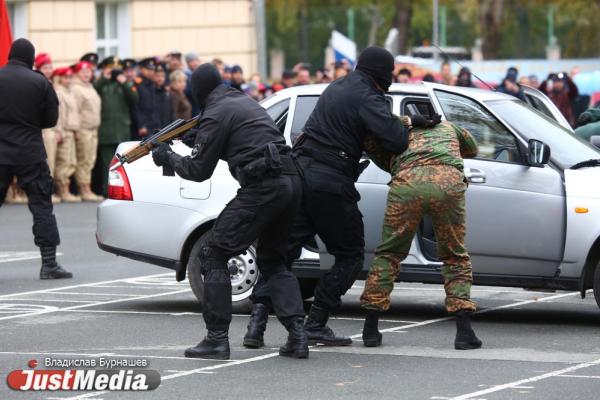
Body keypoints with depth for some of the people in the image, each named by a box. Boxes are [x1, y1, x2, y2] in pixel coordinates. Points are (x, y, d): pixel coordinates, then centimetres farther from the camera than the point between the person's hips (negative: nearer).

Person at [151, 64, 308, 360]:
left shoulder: (216, 115, -4)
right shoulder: (244, 102, 22)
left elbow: (199, 171, -1)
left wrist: (168, 157, 15)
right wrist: (199, 140, 27)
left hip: (262, 188, -8)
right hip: (291, 182, 8)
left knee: (213, 255, 1)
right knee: (273, 260, 21)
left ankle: (217, 338, -3)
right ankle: (297, 335, 6)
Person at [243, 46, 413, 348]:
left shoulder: (335, 88, 16)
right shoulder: (367, 99, -10)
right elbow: (395, 141, -21)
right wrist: (403, 127, 2)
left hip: (299, 173, 7)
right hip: (331, 184, -7)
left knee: (283, 250, 7)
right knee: (350, 256, 8)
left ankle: (258, 319, -5)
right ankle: (316, 324, 2)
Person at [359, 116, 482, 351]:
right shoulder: (447, 128, 39)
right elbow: (472, 149, 54)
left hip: (407, 183, 0)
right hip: (449, 182, 0)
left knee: (388, 253, 16)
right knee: (455, 257, 17)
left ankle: (370, 329, 14)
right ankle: (464, 331, 5)